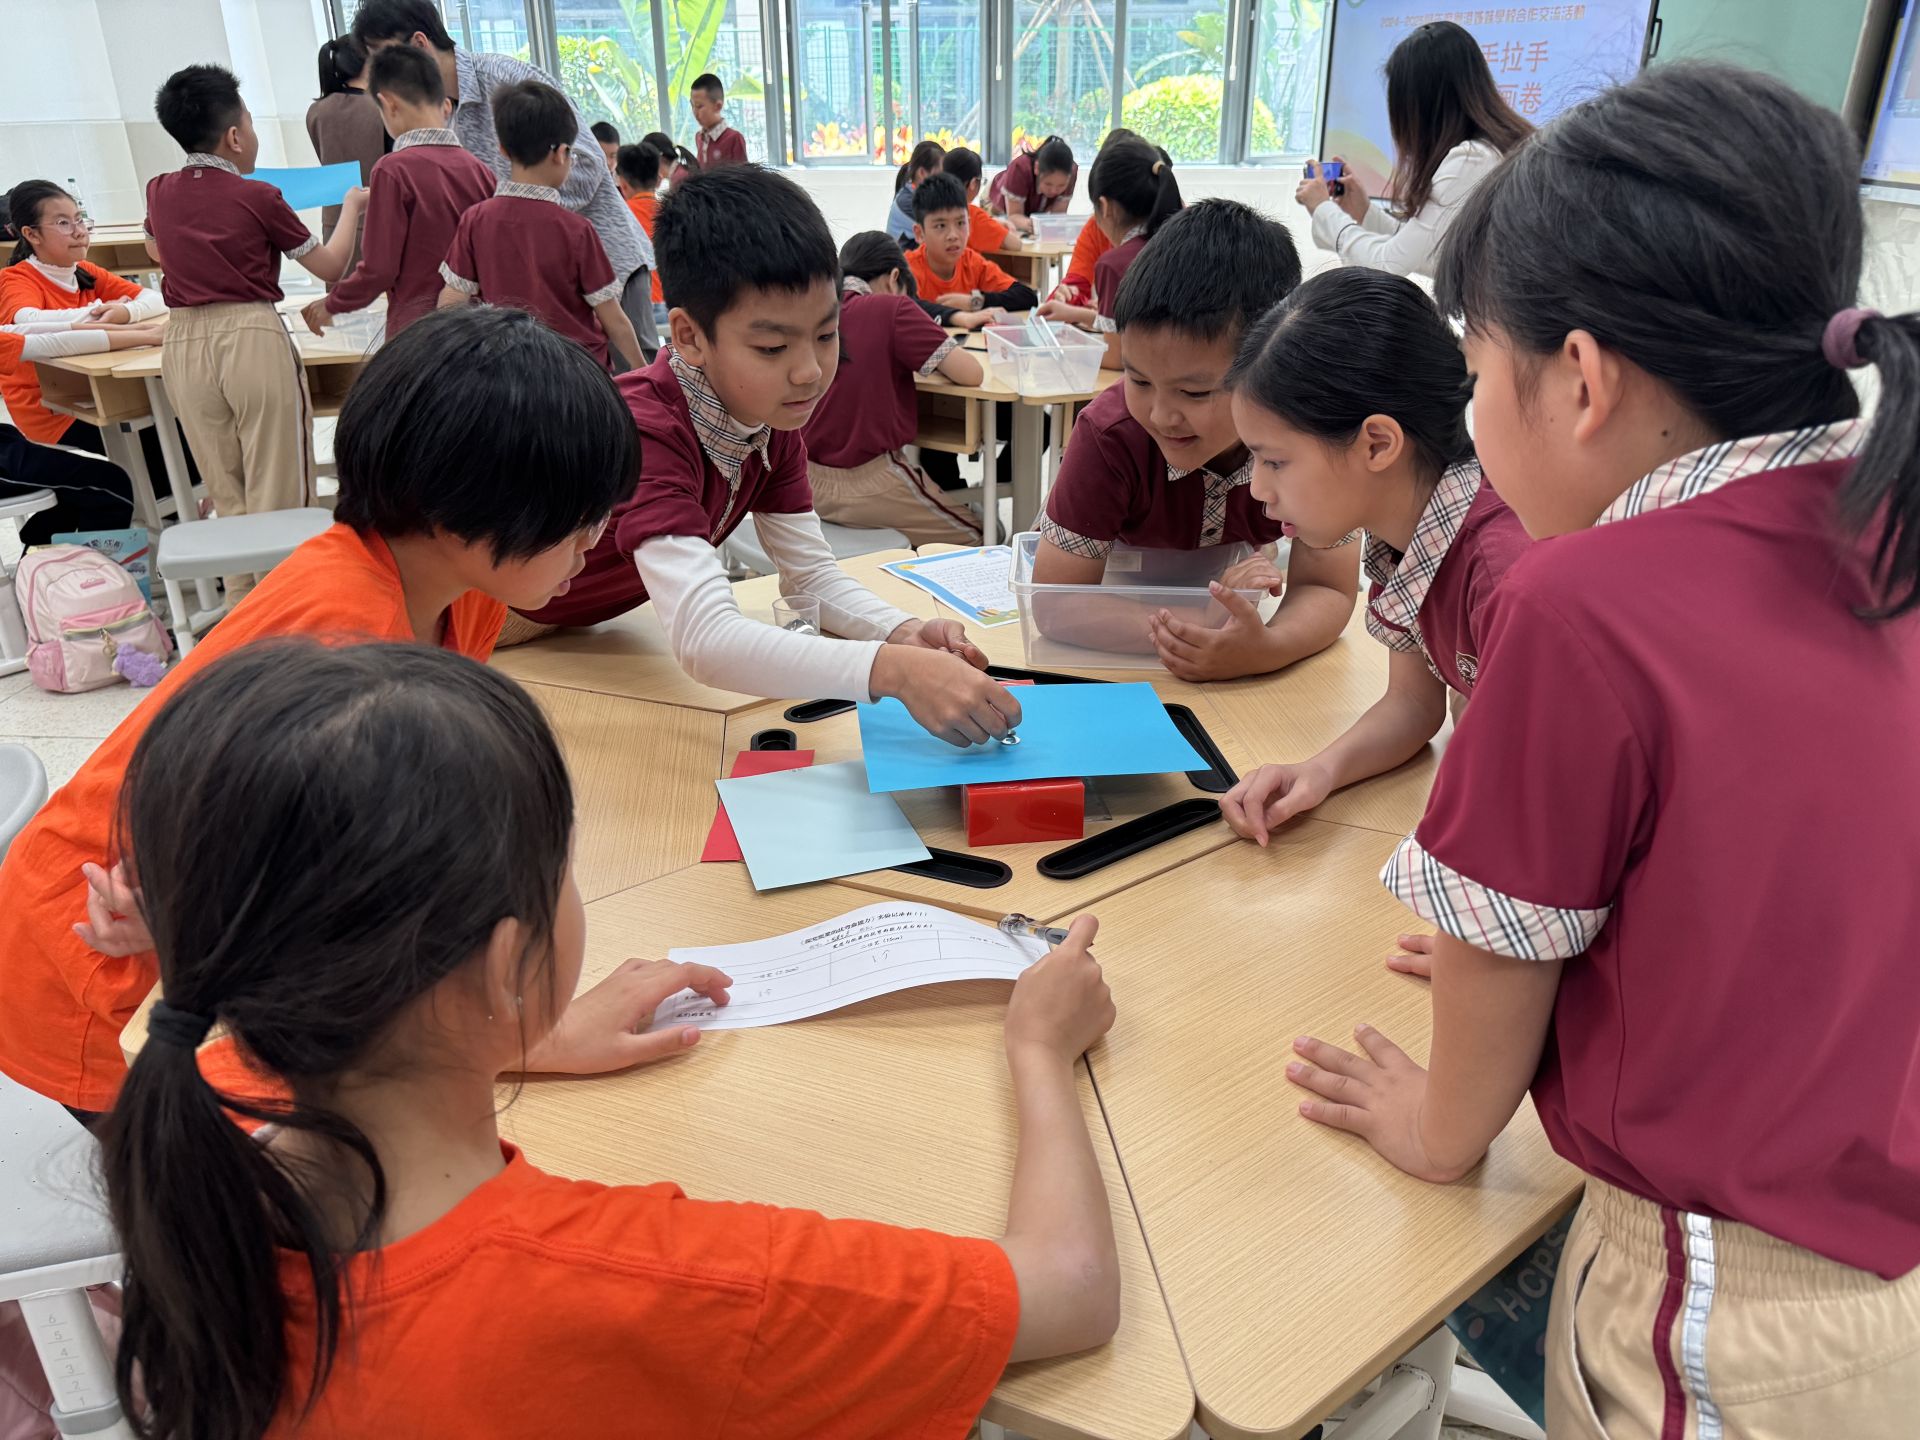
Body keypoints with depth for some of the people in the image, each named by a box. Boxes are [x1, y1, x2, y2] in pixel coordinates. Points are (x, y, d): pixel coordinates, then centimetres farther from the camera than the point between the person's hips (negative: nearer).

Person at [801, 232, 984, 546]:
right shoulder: (892, 309, -11)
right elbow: (971, 373, -12)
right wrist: (922, 359, 7)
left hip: (808, 479, 7)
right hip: (867, 482, -7)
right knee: (981, 537, 11)